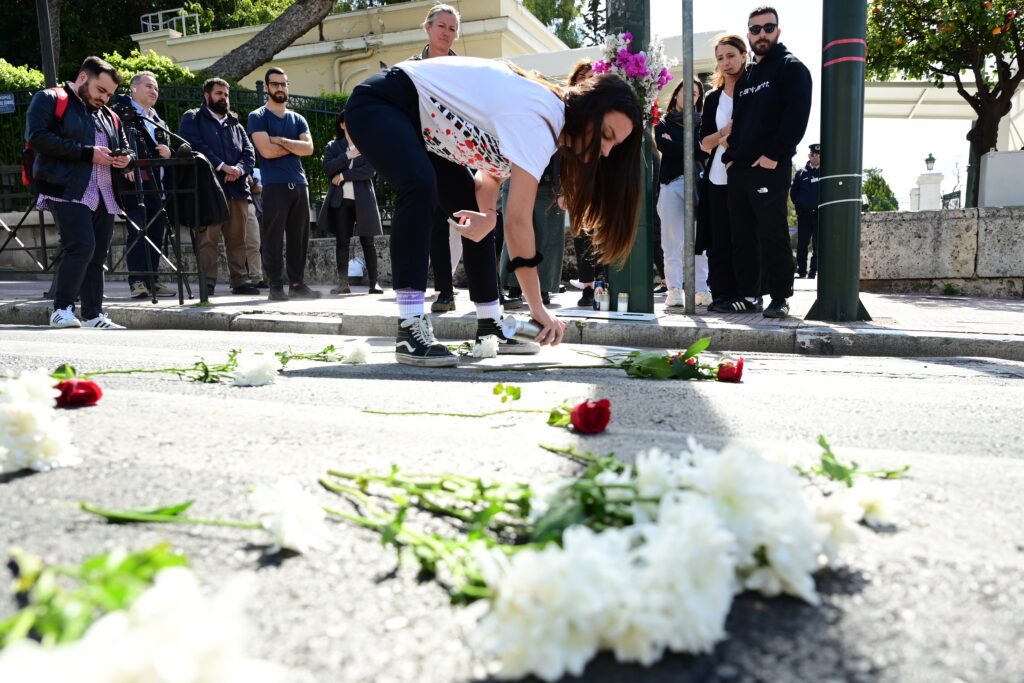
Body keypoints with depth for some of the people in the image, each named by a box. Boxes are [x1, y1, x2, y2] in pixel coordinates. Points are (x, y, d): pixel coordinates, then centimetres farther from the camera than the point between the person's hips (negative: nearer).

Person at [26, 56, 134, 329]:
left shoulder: (109, 116, 25)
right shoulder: (50, 99, 5)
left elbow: (127, 149, 31)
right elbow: (36, 137, -10)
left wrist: (126, 158, 4)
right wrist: (87, 153, -14)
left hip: (104, 196, 7)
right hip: (68, 191, -7)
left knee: (97, 255, 5)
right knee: (81, 246, -21)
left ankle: (93, 315, 10)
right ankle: (61, 310, -12)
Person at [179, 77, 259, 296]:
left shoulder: (235, 124, 26)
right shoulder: (193, 118, 12)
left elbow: (249, 153, 15)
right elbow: (195, 145, -5)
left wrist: (239, 169, -7)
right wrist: (222, 166, -13)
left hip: (236, 188, 4)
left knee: (237, 238, 3)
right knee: (208, 238, -9)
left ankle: (240, 280, 6)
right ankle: (208, 282, -6)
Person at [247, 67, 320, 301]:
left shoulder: (298, 119, 19)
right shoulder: (258, 117, 5)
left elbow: (309, 148, 2)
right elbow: (267, 150, -10)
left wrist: (281, 140, -6)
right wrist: (294, 145, 1)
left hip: (299, 184, 5)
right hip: (274, 185, -5)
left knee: (300, 236, 4)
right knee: (273, 237, -6)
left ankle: (297, 284, 10)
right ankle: (276, 286, -2)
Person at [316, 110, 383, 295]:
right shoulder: (333, 146, 13)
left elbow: (370, 170, -6)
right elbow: (327, 169, -2)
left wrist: (344, 175, -9)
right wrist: (348, 156, -10)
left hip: (363, 200, -1)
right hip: (340, 200, 1)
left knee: (367, 241, -2)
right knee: (342, 242, -1)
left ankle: (373, 283, 2)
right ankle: (343, 283, 0)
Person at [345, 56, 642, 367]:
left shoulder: (549, 117, 1)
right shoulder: (538, 121, -29)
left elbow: (492, 171, 8)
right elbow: (518, 221, -32)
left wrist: (488, 214, -14)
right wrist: (538, 309, -25)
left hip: (420, 121, 9)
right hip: (377, 104, -9)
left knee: (475, 209, 6)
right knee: (421, 185, -35)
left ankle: (490, 326, 14)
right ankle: (410, 331, -33)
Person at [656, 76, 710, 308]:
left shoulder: (702, 122, 17)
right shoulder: (663, 124, 17)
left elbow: (705, 148, 0)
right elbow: (664, 148, -2)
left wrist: (676, 145, 0)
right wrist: (691, 148, -1)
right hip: (671, 183, 0)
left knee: (699, 239, -7)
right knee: (672, 239, -7)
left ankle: (701, 289, -6)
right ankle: (674, 290, -7)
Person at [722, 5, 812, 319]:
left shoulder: (791, 68, 2)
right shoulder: (745, 76, 23)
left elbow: (796, 117, -11)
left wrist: (773, 155, -18)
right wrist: (730, 157, 9)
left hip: (770, 168, -7)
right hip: (739, 170, 7)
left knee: (772, 235, -8)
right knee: (742, 236, 7)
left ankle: (780, 298, -3)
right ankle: (746, 294, 14)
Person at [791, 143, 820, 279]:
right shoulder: (801, 173, 9)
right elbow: (793, 191, 14)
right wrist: (799, 205, 9)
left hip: (820, 214, -1)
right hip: (804, 214, 1)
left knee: (818, 244, -1)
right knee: (802, 243, 2)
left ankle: (814, 270, 3)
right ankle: (801, 270, 8)